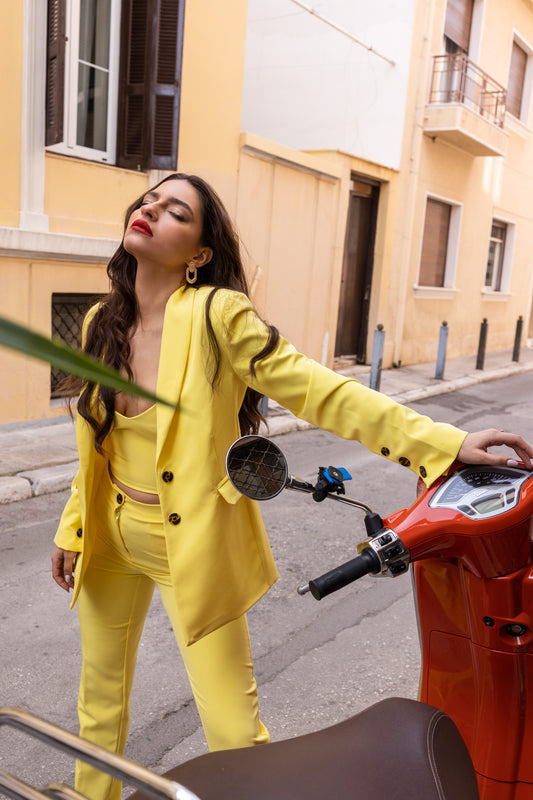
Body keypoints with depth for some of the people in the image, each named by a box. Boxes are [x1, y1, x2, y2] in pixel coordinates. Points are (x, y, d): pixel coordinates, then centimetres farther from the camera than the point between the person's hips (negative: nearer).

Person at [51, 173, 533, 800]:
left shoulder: (215, 315, -20)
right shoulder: (101, 323, -1)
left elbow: (316, 390, -21)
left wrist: (445, 442, -26)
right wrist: (72, 528, 16)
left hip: (191, 546, -5)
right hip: (111, 537, 6)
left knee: (234, 732, 0)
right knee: (101, 696, 24)